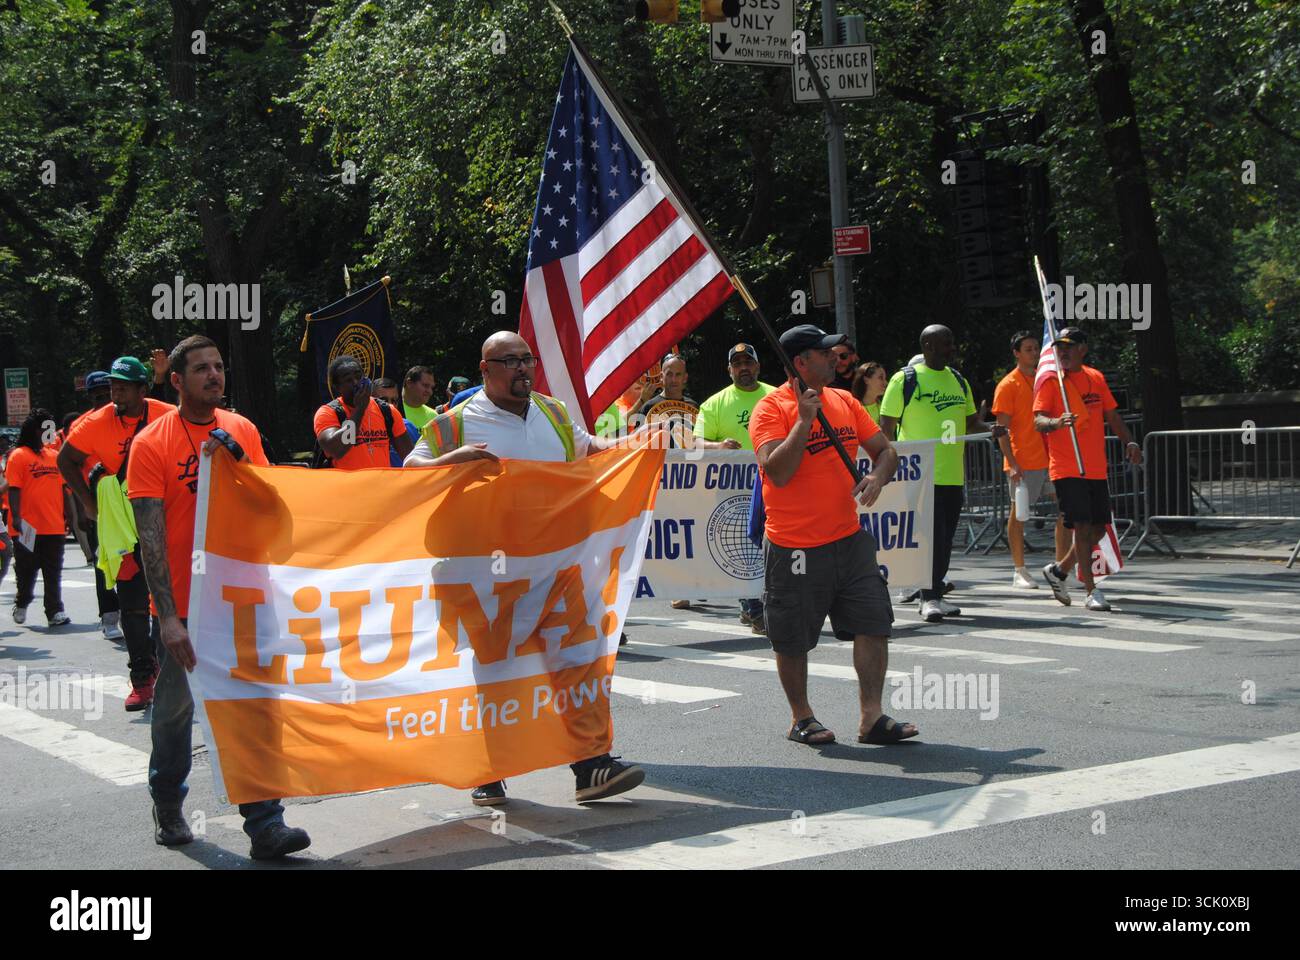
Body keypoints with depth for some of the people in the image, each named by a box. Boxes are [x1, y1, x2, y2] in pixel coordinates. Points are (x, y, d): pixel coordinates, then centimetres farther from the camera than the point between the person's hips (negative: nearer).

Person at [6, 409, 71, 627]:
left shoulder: (55, 455, 12)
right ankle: (21, 605, 30)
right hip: (28, 527, -4)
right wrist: (16, 517, -18)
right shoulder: (18, 456, -5)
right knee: (27, 570, 8)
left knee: (53, 573, 2)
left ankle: (55, 612, 3)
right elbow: (14, 489, -9)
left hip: (54, 527, 4)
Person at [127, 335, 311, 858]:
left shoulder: (242, 430, 6)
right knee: (174, 709, 12)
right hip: (183, 604, -3)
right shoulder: (151, 443, -7)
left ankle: (265, 825, 0)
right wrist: (167, 617, -19)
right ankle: (168, 809, 32)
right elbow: (151, 535, -12)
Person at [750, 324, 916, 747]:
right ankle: (801, 718, 24)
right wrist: (804, 420, -24)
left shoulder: (844, 401, 9)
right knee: (792, 642, 5)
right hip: (795, 548, -5)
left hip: (849, 538, 6)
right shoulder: (771, 408, -10)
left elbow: (885, 449, 14)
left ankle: (871, 717, 6)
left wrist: (878, 475, -7)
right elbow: (777, 472, -22)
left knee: (873, 624, -1)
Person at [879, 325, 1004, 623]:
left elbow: (970, 422, 21)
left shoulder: (958, 380, 15)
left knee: (945, 539, 10)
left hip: (952, 475, 7)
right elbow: (886, 426, -5)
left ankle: (934, 596, 20)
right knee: (932, 536, -11)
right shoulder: (905, 379, -4)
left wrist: (990, 431, 0)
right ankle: (929, 598, -4)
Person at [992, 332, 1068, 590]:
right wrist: (1011, 462, -17)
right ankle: (1019, 572, 11)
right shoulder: (1008, 385, -5)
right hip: (1023, 462, -6)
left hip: (1051, 458, 6)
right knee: (1018, 513, 2)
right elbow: (1002, 429, -9)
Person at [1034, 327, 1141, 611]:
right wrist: (1056, 422, -36)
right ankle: (1092, 591, -7)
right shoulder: (1050, 381, -5)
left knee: (1098, 528, 9)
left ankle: (1059, 570, 27)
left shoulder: (1096, 378, 12)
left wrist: (1129, 441, 6)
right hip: (1067, 469, -6)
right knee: (1083, 526, -12)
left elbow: (1112, 415, 19)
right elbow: (1038, 421, -15)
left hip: (1096, 468, 6)